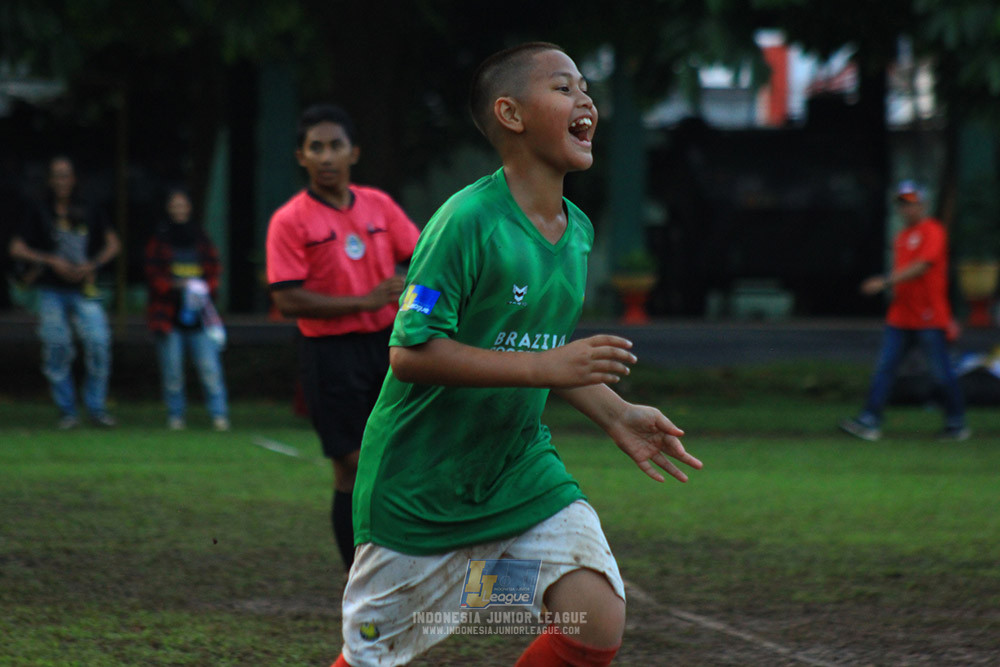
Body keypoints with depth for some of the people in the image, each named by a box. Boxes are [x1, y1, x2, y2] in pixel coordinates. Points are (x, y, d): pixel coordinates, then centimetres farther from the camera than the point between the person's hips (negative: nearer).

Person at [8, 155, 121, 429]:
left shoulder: (88, 213, 10)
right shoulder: (39, 215, 6)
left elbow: (113, 244, 14)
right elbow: (17, 248, 2)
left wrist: (92, 265, -3)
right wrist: (51, 261, -9)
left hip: (84, 290, 1)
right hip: (52, 291, -1)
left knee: (98, 343, -12)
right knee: (57, 349, -3)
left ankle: (97, 408, -1)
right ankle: (67, 411, 7)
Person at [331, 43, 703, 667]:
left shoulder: (578, 230, 4)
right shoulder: (468, 220, -20)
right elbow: (411, 352, -25)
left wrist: (616, 415, 5)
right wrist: (544, 367, -29)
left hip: (520, 470, 6)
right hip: (419, 485, -6)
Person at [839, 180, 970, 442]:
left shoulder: (933, 231, -8)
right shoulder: (902, 236, 17)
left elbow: (922, 267, -20)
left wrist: (885, 282, -25)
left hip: (929, 318, -7)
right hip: (900, 317, 7)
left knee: (942, 372, 0)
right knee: (884, 368, -2)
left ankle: (957, 423, 13)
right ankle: (870, 422, -7)